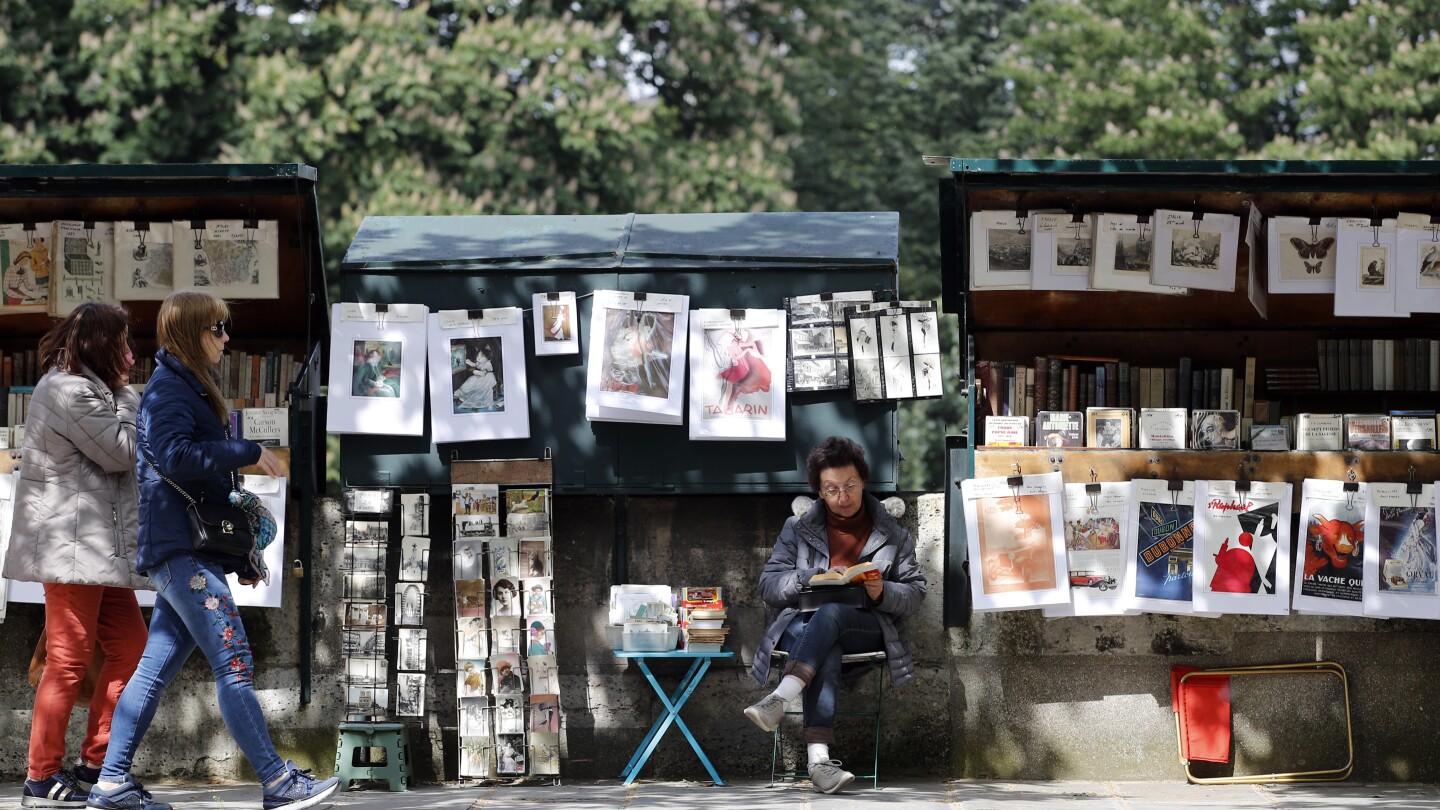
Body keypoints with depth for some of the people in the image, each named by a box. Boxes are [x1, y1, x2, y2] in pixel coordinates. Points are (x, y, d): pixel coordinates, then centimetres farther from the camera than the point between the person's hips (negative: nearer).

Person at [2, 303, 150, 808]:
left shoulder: (84, 389, 21)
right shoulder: (71, 392, -13)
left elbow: (114, 460, 23)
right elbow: (121, 452, -13)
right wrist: (126, 398, -3)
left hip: (98, 547, 11)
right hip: (73, 543, -11)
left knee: (129, 647, 9)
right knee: (70, 659, -8)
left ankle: (94, 765, 13)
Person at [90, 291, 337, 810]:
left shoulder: (192, 388, 23)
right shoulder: (168, 388, -7)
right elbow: (175, 456, -26)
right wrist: (249, 452, -19)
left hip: (193, 550, 10)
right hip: (181, 549, -10)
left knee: (157, 666, 8)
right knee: (234, 663, -11)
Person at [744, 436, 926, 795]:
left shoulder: (891, 535, 12)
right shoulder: (798, 530, 13)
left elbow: (915, 593, 8)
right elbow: (769, 584, 5)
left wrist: (882, 593, -15)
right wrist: (816, 577, -13)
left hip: (866, 628, 0)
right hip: (802, 624, 0)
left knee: (832, 613, -37)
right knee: (826, 653, -39)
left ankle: (779, 699, -53)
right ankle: (819, 758, -56)